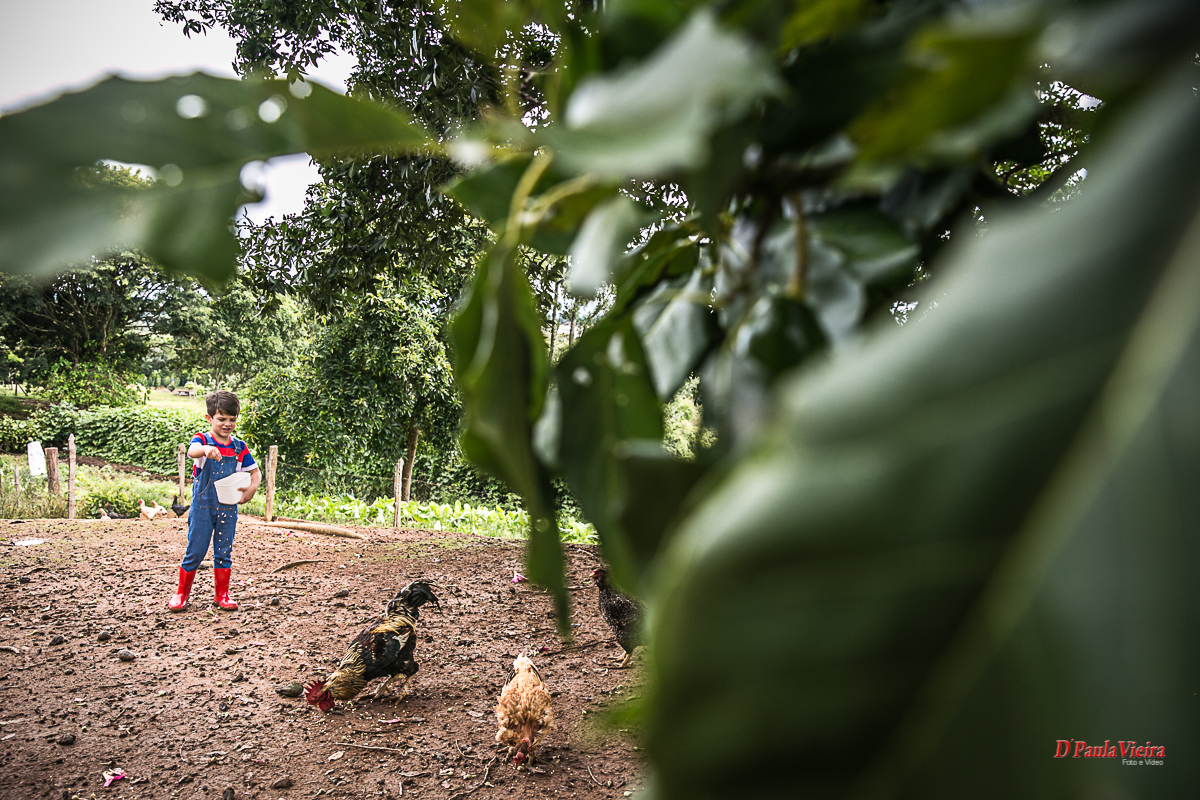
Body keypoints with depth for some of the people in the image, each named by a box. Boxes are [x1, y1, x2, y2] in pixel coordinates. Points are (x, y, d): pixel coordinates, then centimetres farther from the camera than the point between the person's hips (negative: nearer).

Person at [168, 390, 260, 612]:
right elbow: (192, 451, -30)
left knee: (224, 552, 9)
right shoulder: (202, 439, -6)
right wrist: (206, 449, -54)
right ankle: (182, 593, 21)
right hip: (202, 506, -3)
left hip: (228, 508, 3)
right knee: (195, 552, 3)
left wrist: (252, 488, -12)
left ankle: (222, 595, 21)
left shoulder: (239, 447, 5)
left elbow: (255, 472, 10)